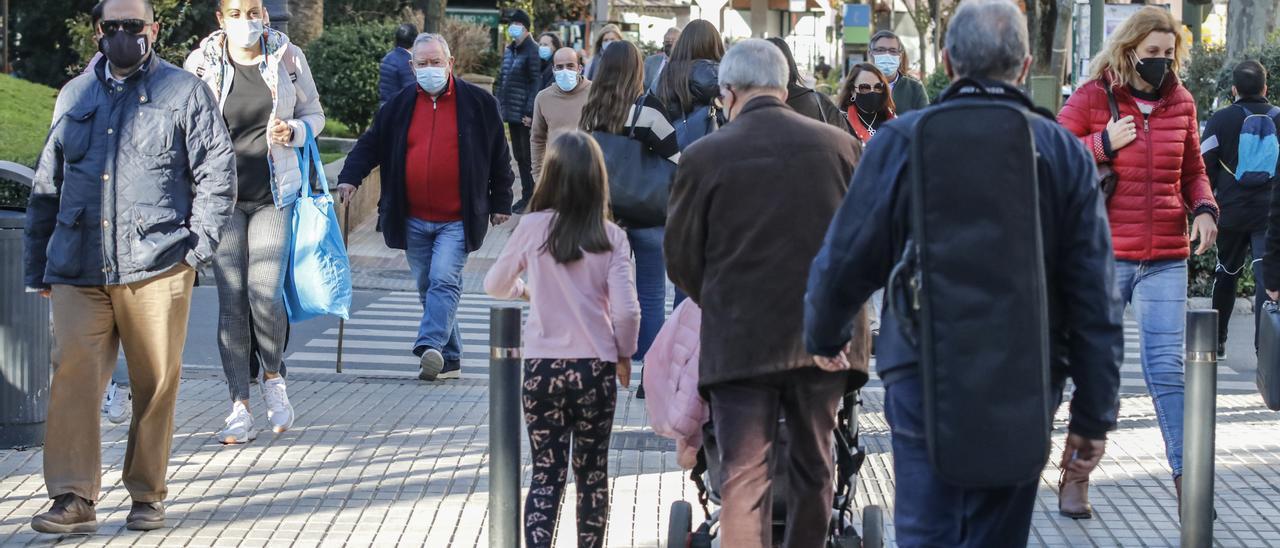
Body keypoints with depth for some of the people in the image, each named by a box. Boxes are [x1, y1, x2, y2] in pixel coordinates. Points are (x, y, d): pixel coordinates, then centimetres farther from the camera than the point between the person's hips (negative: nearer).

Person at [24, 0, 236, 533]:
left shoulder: (184, 93, 7)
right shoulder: (73, 97, 17)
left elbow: (217, 175, 3)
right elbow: (47, 186, 21)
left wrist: (196, 246, -7)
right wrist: (37, 267, 17)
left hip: (157, 267, -2)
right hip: (78, 270, 2)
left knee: (156, 385, 3)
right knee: (72, 375, -11)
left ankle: (147, 496, 16)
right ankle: (74, 499, -10)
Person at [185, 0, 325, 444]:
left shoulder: (288, 58, 3)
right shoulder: (202, 63, 2)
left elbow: (314, 114, 13)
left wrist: (293, 132, -10)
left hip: (274, 195, 0)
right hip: (224, 195, 1)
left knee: (265, 293, -12)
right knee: (231, 299, -3)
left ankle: (273, 379, 16)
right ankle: (240, 409, 4)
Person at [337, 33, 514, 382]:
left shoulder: (478, 104, 0)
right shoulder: (399, 105, 7)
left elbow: (499, 156, 7)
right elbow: (371, 144, 10)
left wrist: (501, 202, 8)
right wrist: (350, 178, -5)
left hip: (456, 219, -4)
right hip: (414, 220, 4)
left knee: (444, 281, -19)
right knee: (428, 287, 8)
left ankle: (430, 346, -29)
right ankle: (449, 361, 16)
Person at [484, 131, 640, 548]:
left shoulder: (533, 227, -5)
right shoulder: (611, 238, -6)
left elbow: (494, 285, 8)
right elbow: (626, 311, -11)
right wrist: (624, 356, 7)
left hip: (543, 368, 0)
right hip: (596, 368, 0)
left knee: (546, 475, 4)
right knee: (593, 474, 14)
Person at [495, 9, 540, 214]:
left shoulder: (531, 51, -10)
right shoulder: (509, 50, 13)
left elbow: (536, 82, -14)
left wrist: (530, 112, -19)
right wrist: (499, 103, 10)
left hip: (524, 113, -8)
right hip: (511, 111, 8)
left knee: (527, 156, -2)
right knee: (519, 155, 12)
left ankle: (530, 196, 5)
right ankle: (527, 194, 20)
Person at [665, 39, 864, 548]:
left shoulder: (704, 157, -6)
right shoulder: (840, 146, 0)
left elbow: (681, 260, 3)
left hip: (740, 340, -3)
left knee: (743, 480, -1)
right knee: (813, 470, 17)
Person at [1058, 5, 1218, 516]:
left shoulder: (1180, 102, 9)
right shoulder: (1093, 99, -3)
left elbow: (1193, 171, 21)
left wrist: (1204, 208, 2)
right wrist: (1103, 144, -13)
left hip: (1166, 259, 2)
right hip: (1106, 257, -2)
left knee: (1167, 367, -3)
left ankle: (1185, 478, -1)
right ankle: (1077, 477, 17)